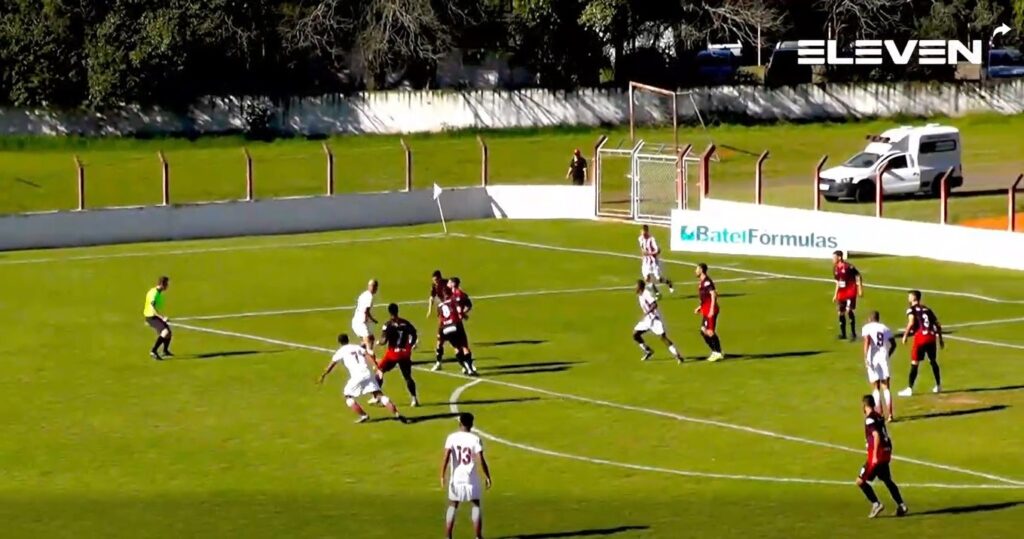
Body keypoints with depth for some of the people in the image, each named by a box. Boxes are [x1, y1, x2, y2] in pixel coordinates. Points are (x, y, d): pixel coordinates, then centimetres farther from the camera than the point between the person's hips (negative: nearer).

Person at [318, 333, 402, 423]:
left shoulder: (341, 352, 9)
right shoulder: (357, 347, 19)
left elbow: (331, 365, 11)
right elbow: (369, 357, 6)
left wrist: (323, 376, 22)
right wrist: (377, 368, 0)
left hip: (356, 376, -4)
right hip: (368, 374, 4)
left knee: (348, 397, 14)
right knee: (379, 395, 5)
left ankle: (363, 415, 0)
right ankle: (396, 414, -4)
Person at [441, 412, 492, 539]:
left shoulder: (452, 437, -4)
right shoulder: (475, 439, -6)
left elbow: (446, 457, -13)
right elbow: (481, 460, -12)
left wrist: (442, 476, -10)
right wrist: (487, 476, -2)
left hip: (456, 478, 1)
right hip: (471, 478, -1)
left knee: (452, 507, 12)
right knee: (476, 506, 11)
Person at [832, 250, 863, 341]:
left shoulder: (848, 266, -14)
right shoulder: (836, 269, 9)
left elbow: (858, 277, -10)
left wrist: (860, 289, -12)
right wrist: (835, 295, 20)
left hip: (850, 292, -8)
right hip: (841, 293, 8)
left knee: (849, 310, -18)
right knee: (841, 312, 8)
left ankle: (853, 333, -11)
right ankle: (843, 334, 19)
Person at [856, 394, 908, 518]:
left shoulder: (870, 419, -14)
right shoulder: (879, 416, 11)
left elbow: (877, 436, -24)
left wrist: (875, 455, -23)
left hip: (877, 453, -9)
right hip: (886, 452, 9)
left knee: (861, 481, -3)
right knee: (887, 480, 22)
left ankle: (876, 504, -7)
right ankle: (901, 505, 20)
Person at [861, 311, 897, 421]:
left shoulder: (867, 327, 1)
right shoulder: (885, 328, 14)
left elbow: (867, 340, -15)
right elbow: (893, 344, 12)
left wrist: (865, 357, -19)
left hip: (873, 358, -3)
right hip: (884, 358, 3)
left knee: (875, 388, 5)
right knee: (885, 387, 5)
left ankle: (879, 413, 0)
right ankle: (890, 414, -2)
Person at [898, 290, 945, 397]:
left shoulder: (911, 309, 3)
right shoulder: (926, 309, 21)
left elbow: (911, 322, -15)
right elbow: (937, 324, 19)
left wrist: (905, 335, -7)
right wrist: (940, 338, 26)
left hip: (920, 337, -6)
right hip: (931, 336, 6)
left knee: (914, 363, -2)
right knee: (933, 361, 22)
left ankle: (909, 389, -6)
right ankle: (938, 386, 32)